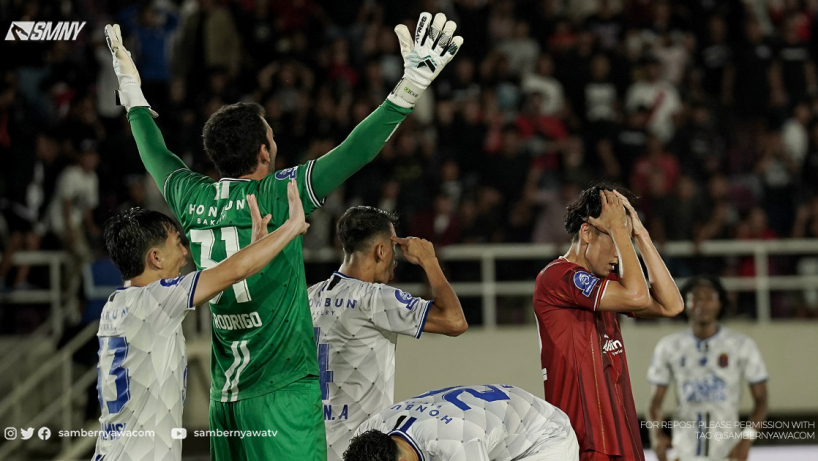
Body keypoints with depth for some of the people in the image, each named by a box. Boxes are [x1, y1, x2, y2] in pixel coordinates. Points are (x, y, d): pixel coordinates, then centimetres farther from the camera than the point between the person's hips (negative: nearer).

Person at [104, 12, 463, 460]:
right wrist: (409, 87, -15)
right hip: (282, 391, -6)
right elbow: (353, 153, -16)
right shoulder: (279, 195, -11)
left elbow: (156, 155, 26)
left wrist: (133, 93, 42)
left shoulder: (192, 198, 6)